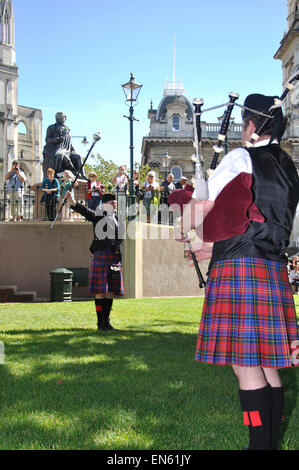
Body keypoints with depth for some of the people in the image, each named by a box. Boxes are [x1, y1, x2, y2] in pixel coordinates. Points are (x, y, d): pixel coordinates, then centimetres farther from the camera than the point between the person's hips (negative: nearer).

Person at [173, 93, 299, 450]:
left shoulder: (241, 159, -4)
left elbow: (199, 208, -2)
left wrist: (186, 232, 19)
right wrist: (218, 248, 25)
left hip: (238, 270, -8)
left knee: (245, 365, -6)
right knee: (267, 365, 10)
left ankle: (260, 444, -5)